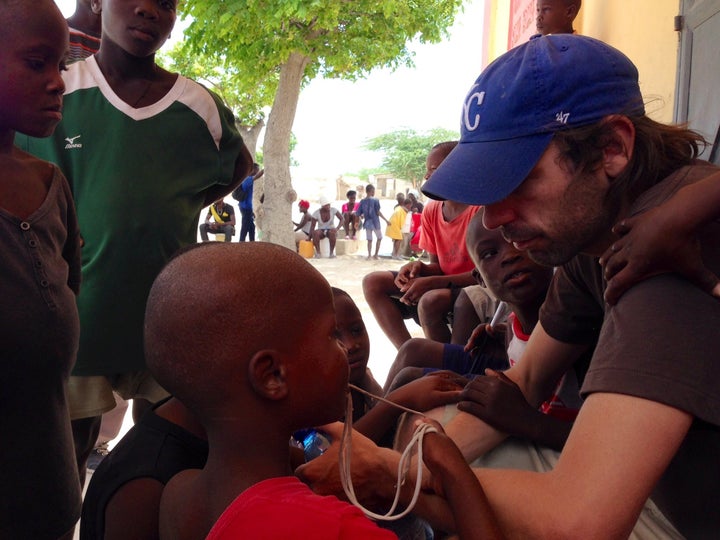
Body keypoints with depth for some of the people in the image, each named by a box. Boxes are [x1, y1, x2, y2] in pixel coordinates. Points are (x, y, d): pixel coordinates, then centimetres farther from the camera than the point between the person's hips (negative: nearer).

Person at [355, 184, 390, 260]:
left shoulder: (362, 201, 0)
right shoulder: (375, 200, -11)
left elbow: (357, 214, -1)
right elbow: (378, 212, -15)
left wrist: (362, 216, 22)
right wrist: (386, 220, -10)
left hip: (367, 223, 3)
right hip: (375, 223, -3)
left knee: (369, 240, 11)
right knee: (379, 238, 16)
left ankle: (369, 255, 2)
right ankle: (376, 254, 15)